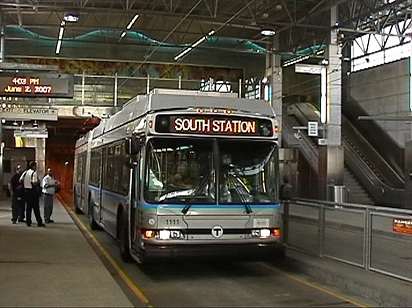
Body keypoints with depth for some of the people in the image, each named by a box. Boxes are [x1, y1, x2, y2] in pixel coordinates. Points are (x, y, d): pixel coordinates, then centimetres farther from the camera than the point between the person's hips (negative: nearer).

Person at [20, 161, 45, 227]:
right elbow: (34, 183, -21)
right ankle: (39, 222, 3)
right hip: (32, 191, -7)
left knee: (28, 207, 11)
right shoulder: (34, 173, -14)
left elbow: (20, 180, 5)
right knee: (36, 207, -1)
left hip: (26, 191, 7)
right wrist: (38, 182, -2)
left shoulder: (25, 172, 7)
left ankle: (28, 222, 12)